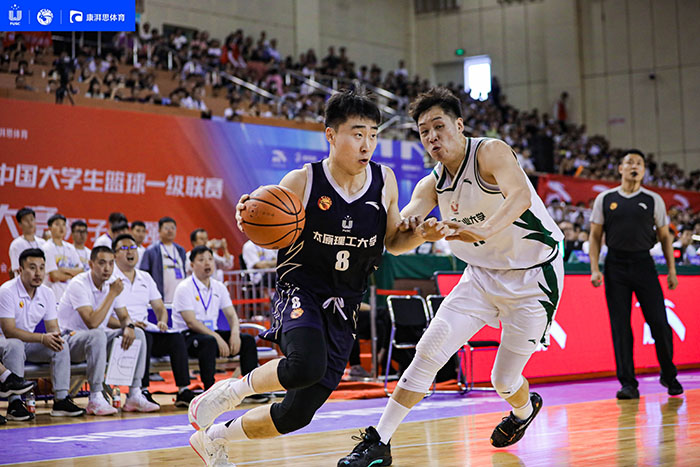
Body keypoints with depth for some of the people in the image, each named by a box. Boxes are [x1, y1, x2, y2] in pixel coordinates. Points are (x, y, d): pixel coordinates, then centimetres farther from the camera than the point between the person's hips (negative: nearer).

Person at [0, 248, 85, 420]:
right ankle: (15, 402, -33)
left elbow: (53, 327, 2)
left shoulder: (47, 294, 0)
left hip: (30, 342, 6)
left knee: (61, 346, -17)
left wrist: (55, 337, -25)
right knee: (15, 345, -37)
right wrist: (42, 338, -34)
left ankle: (61, 400, -17)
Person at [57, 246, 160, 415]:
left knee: (138, 334, -7)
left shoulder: (112, 283, 1)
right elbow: (92, 323, -31)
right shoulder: (79, 284, -22)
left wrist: (129, 326, -15)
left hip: (97, 337, 8)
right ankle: (95, 399, -35)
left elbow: (124, 316, 9)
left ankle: (134, 396, -8)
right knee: (97, 335, -38)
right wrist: (112, 294, -26)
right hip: (71, 338, -8)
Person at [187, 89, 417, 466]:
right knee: (307, 367, -37)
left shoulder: (384, 181, -1)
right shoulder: (301, 182, -11)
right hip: (300, 290, -4)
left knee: (298, 413, 5)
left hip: (343, 308, 5)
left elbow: (392, 242, 12)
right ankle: (232, 390, -7)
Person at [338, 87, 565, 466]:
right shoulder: (432, 185, -2)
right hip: (482, 275, 5)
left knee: (503, 379, 1)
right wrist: (414, 230, -40)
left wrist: (482, 229, -58)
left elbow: (520, 195, -40)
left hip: (533, 277, -5)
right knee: (429, 349, -9)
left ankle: (524, 409, 39)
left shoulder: (490, 152, -20)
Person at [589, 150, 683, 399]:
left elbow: (665, 236, 11)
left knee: (659, 323, -2)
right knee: (620, 327, -1)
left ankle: (669, 375, 18)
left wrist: (672, 270, 5)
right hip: (615, 264, 0)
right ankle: (628, 384, 4)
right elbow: (595, 236, 8)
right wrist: (595, 269, -2)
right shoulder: (604, 199, 7)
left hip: (643, 264, 0)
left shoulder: (653, 200, 7)